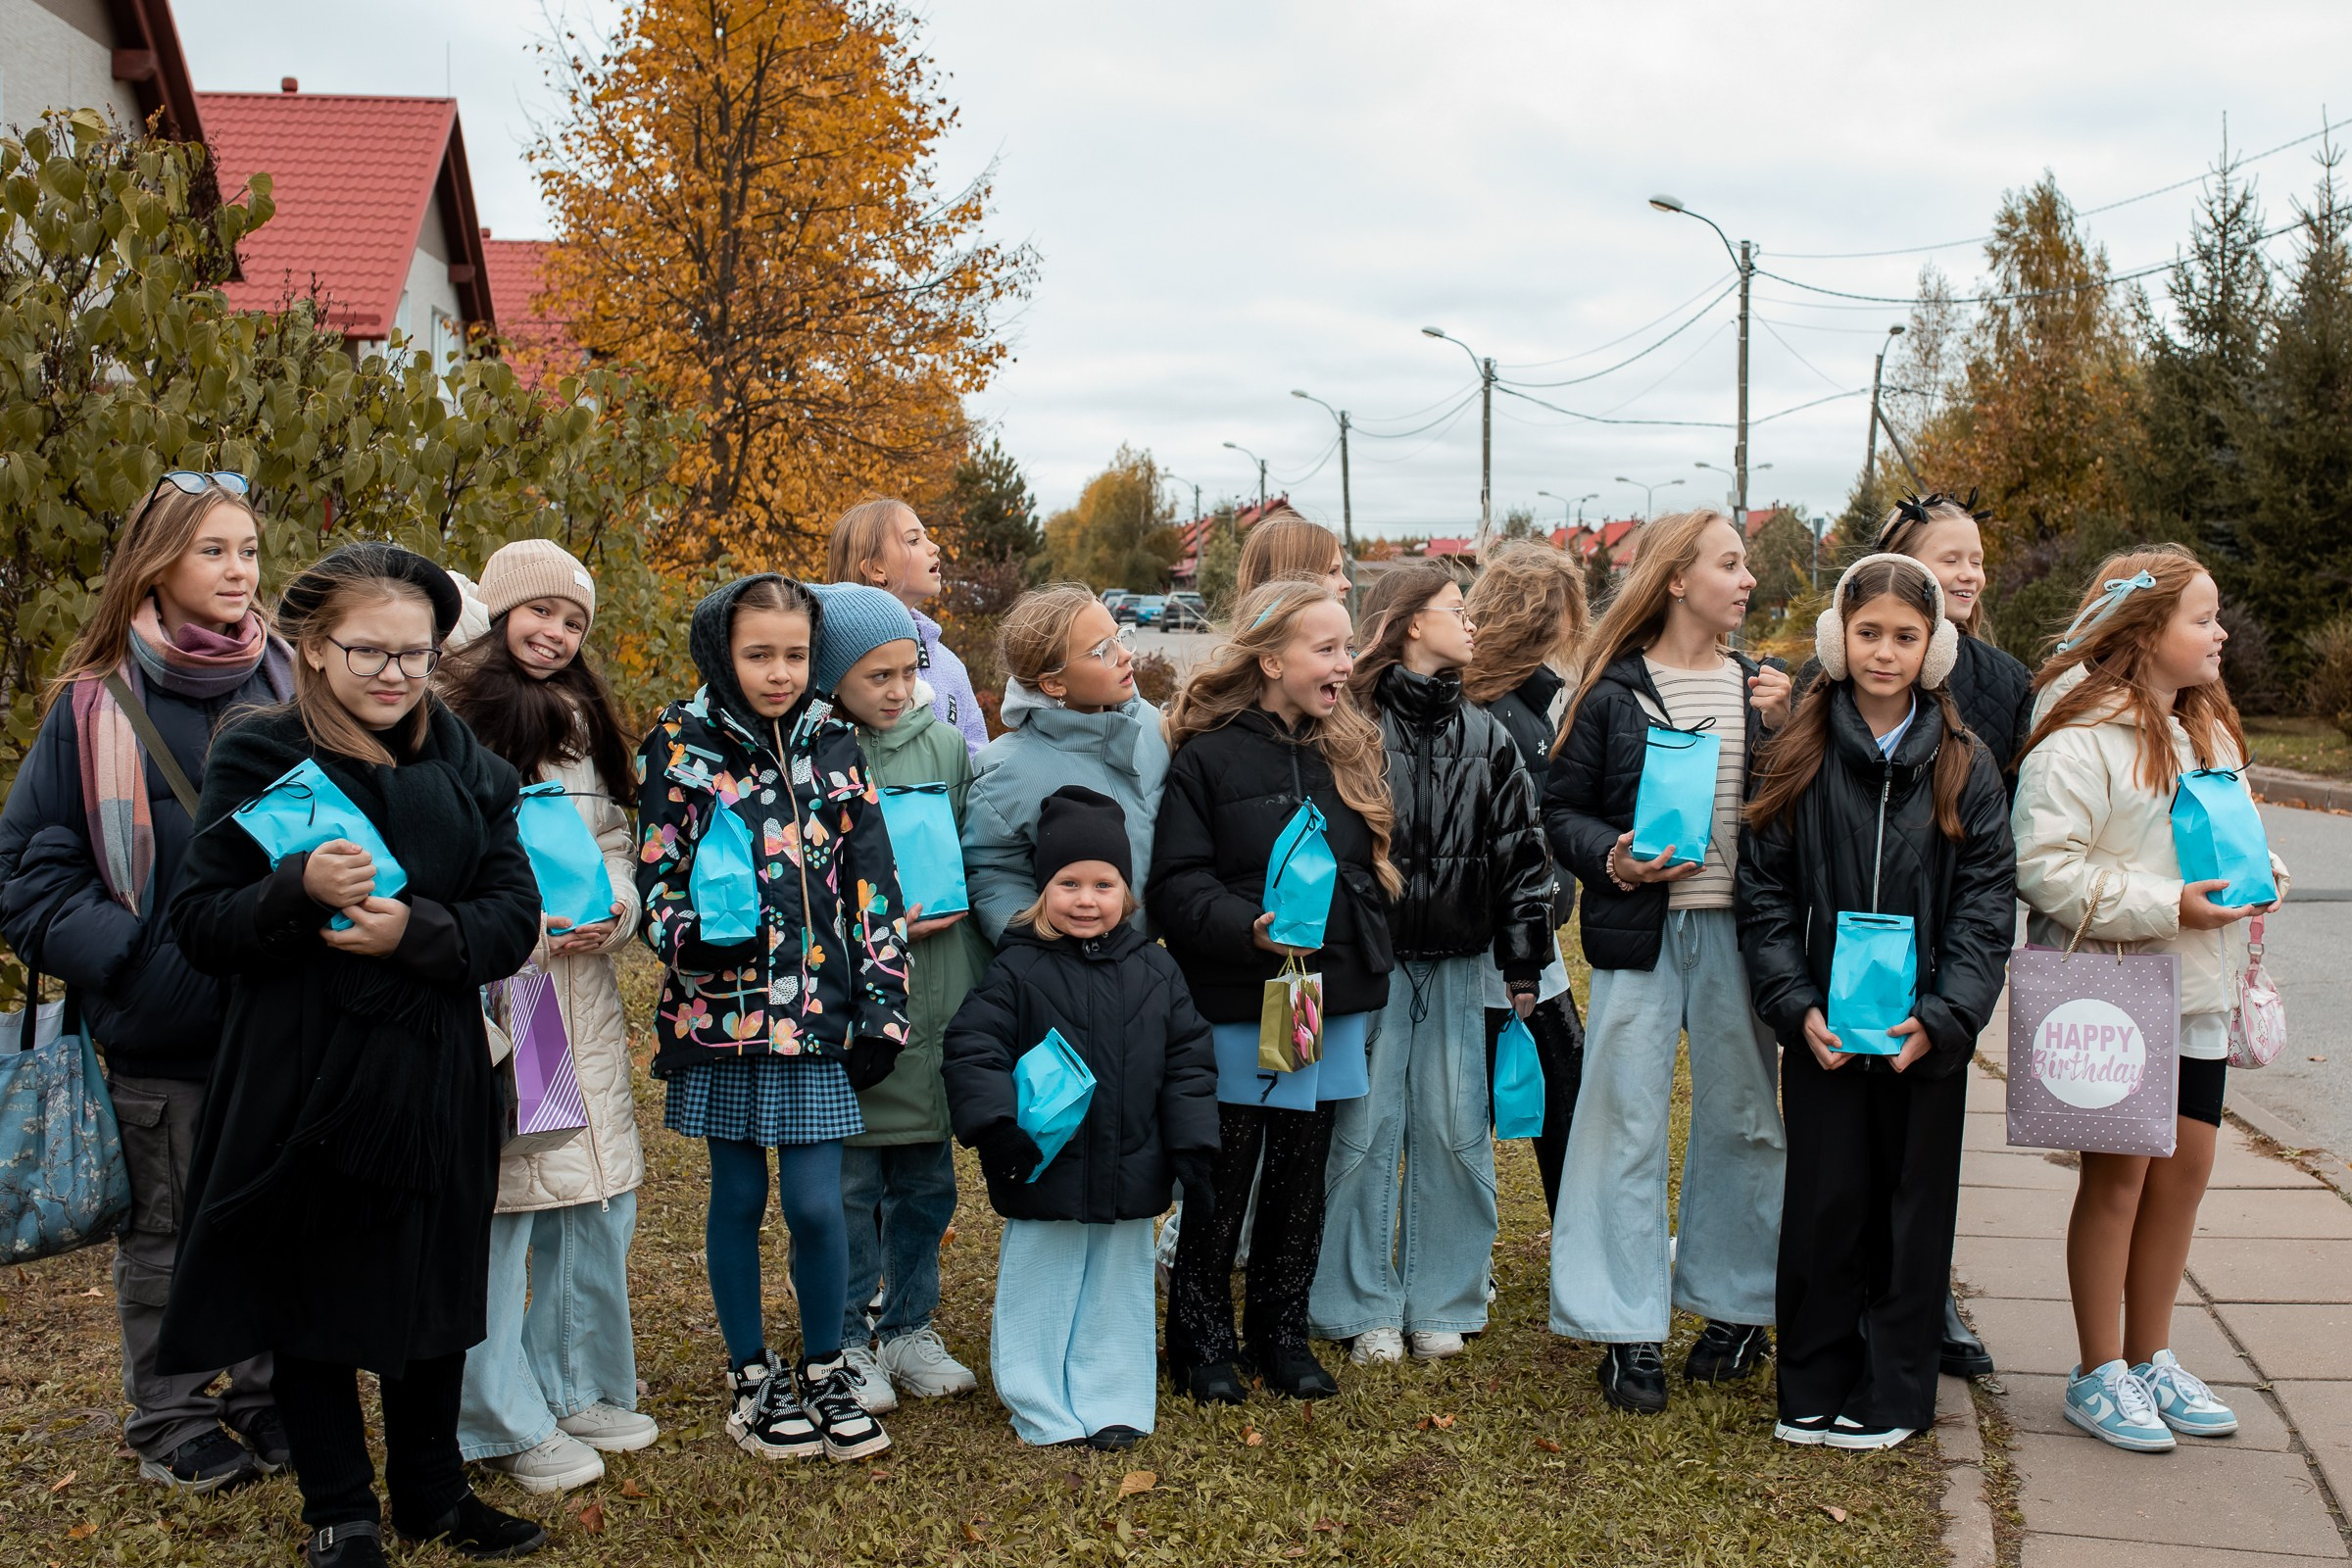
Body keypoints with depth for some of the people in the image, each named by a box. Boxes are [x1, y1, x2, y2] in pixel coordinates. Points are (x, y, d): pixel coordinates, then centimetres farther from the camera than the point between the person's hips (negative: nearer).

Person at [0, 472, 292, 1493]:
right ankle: (170, 1421, 28)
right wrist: (111, 952, -13)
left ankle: (267, 1396, 31)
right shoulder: (98, 702, -5)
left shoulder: (289, 684, 3)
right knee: (167, 1226, 11)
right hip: (159, 1026, -2)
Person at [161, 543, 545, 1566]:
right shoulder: (257, 759, -4)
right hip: (299, 1085, -2)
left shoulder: (467, 765, 4)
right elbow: (200, 924, -7)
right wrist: (301, 889, -25)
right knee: (311, 1298, 9)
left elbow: (513, 918, -1)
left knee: (435, 1293, 13)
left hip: (434, 1084, 2)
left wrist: (417, 931, -19)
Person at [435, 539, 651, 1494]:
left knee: (599, 1196, 11)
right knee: (497, 1199, -3)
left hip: (582, 992, 7)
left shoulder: (580, 722, 17)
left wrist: (614, 906, -2)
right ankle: (507, 1423, 12)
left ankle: (580, 1388, 27)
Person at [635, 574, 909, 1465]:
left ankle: (824, 1372, 21)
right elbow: (656, 878, 0)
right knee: (738, 1198, 10)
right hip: (722, 1013, -1)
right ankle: (751, 1376, 26)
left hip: (818, 1017, 1)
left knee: (816, 1203, 1)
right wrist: (697, 933, -21)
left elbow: (873, 882, 6)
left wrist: (882, 1007, 1)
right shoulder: (679, 747, -1)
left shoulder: (833, 747, 6)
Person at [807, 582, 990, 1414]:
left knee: (927, 1179, 14)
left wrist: (953, 908, -3)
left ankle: (910, 1327, 30)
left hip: (934, 1000, 4)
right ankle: (850, 1341, 22)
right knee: (849, 1181, 7)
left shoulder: (945, 747, 5)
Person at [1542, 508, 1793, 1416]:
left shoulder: (1758, 687, 10)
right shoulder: (1615, 690, -1)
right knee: (1628, 1125, -1)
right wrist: (1613, 860, -16)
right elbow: (1561, 809, 1)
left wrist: (1782, 730, -7)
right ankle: (1629, 1331, 7)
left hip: (1738, 930, 4)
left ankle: (1733, 1306, 26)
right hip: (1639, 931, -3)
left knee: (1742, 1118, 11)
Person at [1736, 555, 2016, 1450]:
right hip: (1821, 1030, 0)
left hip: (1927, 1035, 1)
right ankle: (1813, 1390, 20)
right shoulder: (1799, 757, 1)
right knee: (1824, 1204, 5)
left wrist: (1943, 1016, -13)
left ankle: (1891, 1393, 22)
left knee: (1913, 1207, 9)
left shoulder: (1964, 767, 2)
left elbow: (1988, 904, -1)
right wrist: (1797, 1005, -11)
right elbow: (1763, 892, 0)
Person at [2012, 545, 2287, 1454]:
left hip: (2196, 993, 8)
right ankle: (2099, 1376, 13)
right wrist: (2166, 907, -22)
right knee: (2119, 1172, -1)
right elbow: (2043, 865, -22)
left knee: (2185, 1166, 11)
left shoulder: (2206, 729, 14)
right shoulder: (2081, 735, -16)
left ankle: (2150, 1359, 26)